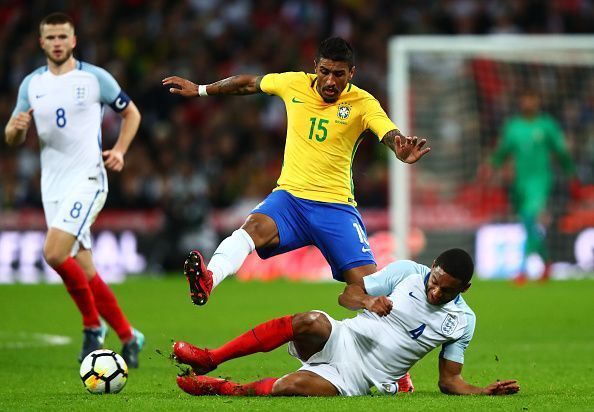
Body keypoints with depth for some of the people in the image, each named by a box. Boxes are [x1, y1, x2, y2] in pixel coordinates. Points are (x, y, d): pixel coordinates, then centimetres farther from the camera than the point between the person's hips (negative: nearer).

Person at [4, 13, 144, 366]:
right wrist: (17, 128, -11)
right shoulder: (32, 84, 9)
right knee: (84, 270, 3)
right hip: (53, 186, 5)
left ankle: (93, 324, -4)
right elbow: (13, 139, 13)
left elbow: (131, 113, 10)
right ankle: (128, 337, 15)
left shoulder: (95, 78, -3)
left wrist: (119, 150, -6)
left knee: (54, 253, -22)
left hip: (87, 180, -5)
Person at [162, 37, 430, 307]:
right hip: (290, 196, 1)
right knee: (255, 226, -33)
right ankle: (207, 280, -55)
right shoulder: (294, 84, 3)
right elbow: (249, 83, 20)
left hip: (337, 205, -1)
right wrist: (199, 90, 28)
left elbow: (392, 137, -22)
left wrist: (404, 152, -46)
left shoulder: (363, 104, -5)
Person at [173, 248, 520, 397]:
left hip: (358, 380, -1)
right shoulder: (407, 272, 0)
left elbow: (449, 380, 7)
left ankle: (223, 388, -6)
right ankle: (209, 359, -27)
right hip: (341, 340, 1)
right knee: (311, 321, -35)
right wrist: (369, 301, -19)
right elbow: (348, 295, 3)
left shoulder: (463, 322, 3)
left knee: (292, 386, -31)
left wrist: (484, 391, -10)